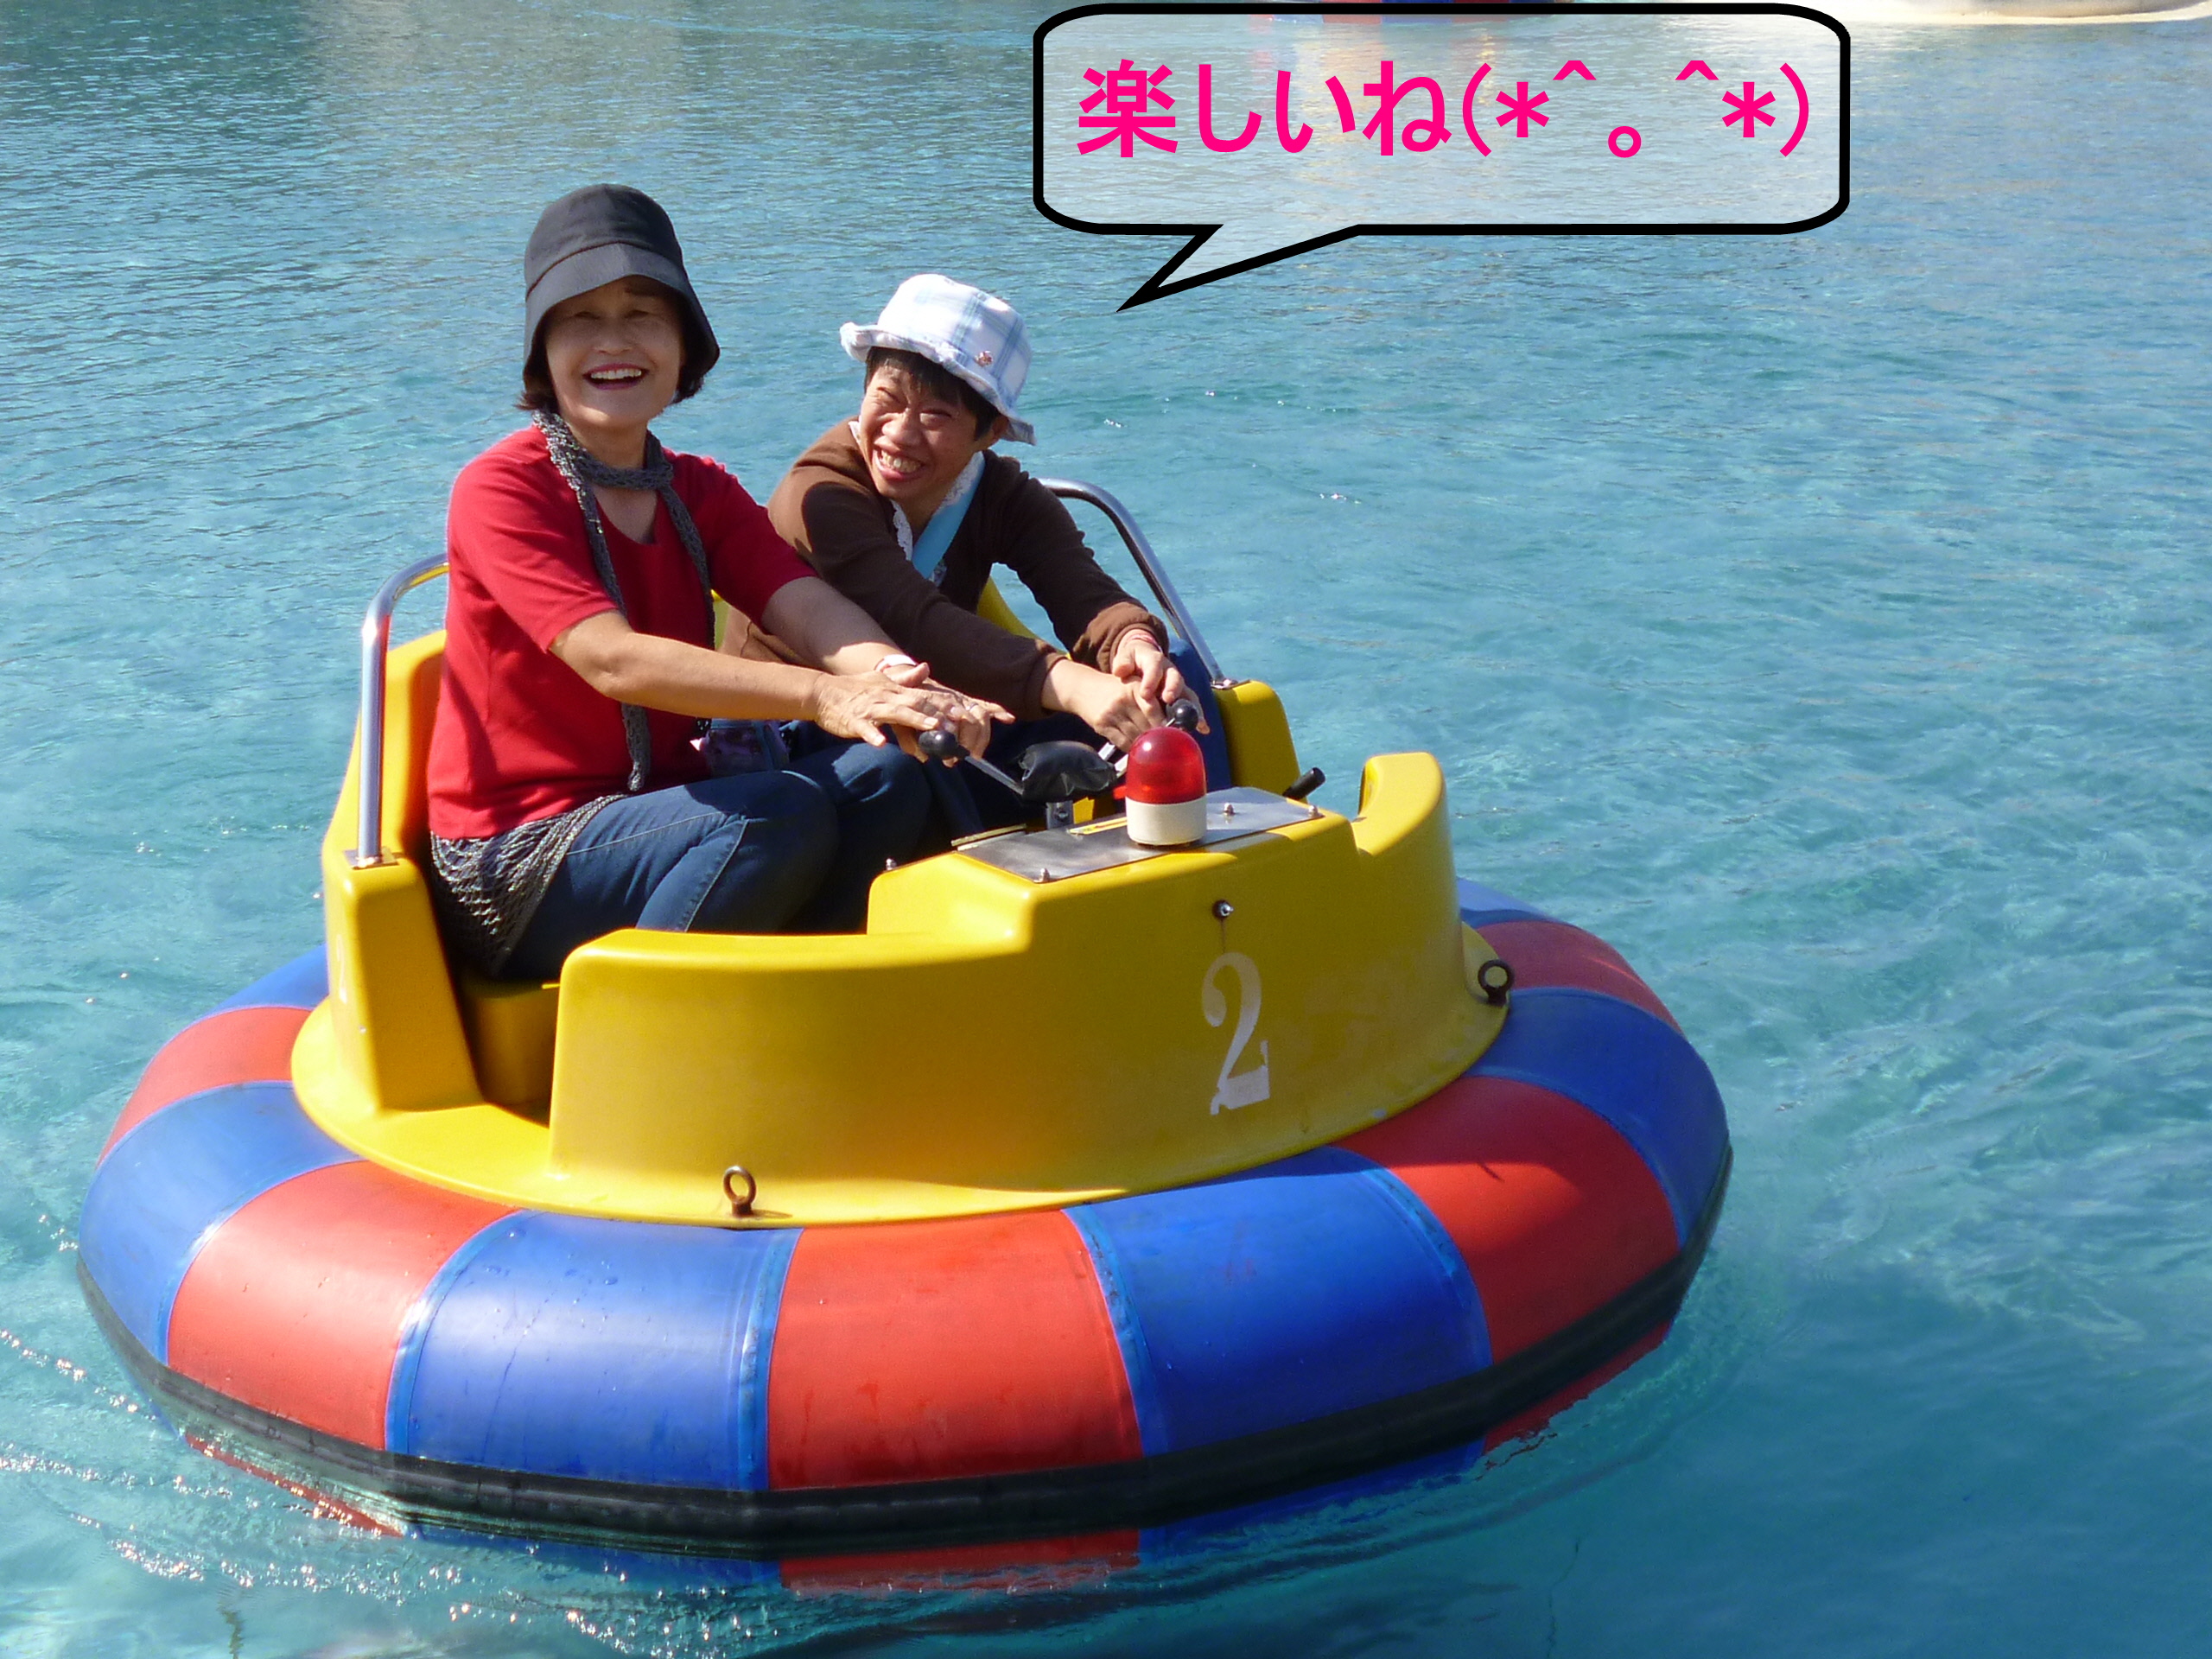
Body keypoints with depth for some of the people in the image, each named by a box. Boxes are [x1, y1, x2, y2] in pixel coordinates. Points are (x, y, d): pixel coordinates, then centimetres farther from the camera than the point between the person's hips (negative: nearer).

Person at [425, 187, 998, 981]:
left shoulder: (701, 492, 11)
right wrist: (822, 695, -37)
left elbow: (810, 611, -7)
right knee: (785, 814, -29)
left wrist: (896, 680, -31)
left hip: (652, 812, 7)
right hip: (514, 871, -7)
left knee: (883, 775, -15)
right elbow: (614, 660, -25)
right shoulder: (500, 490, -11)